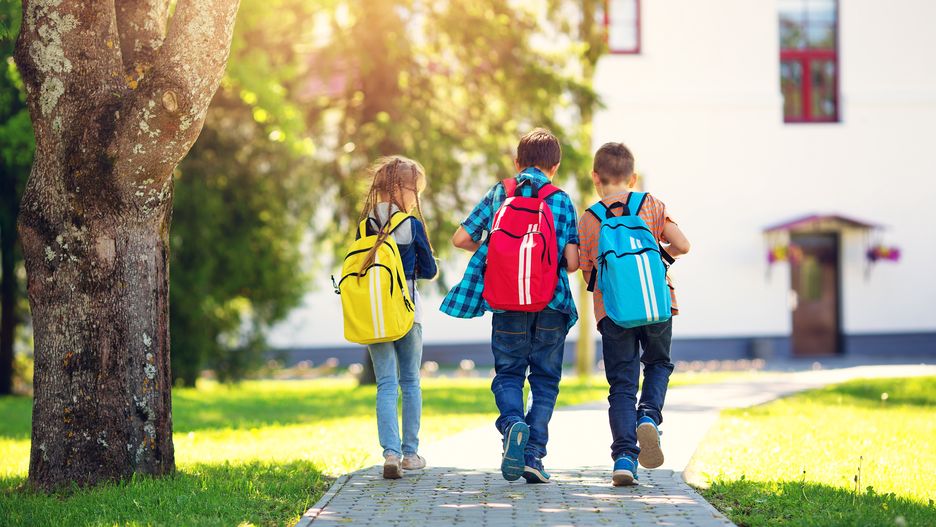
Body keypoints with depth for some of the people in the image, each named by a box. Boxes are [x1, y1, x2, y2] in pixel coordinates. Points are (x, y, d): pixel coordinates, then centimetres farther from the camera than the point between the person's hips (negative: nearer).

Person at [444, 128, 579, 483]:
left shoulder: (498, 194, 6)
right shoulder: (562, 201, 2)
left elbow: (461, 239, 4)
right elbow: (573, 262, -6)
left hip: (507, 305, 1)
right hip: (552, 305, -1)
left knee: (508, 374, 14)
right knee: (545, 380, 11)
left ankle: (512, 423, -16)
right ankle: (533, 455, 1)